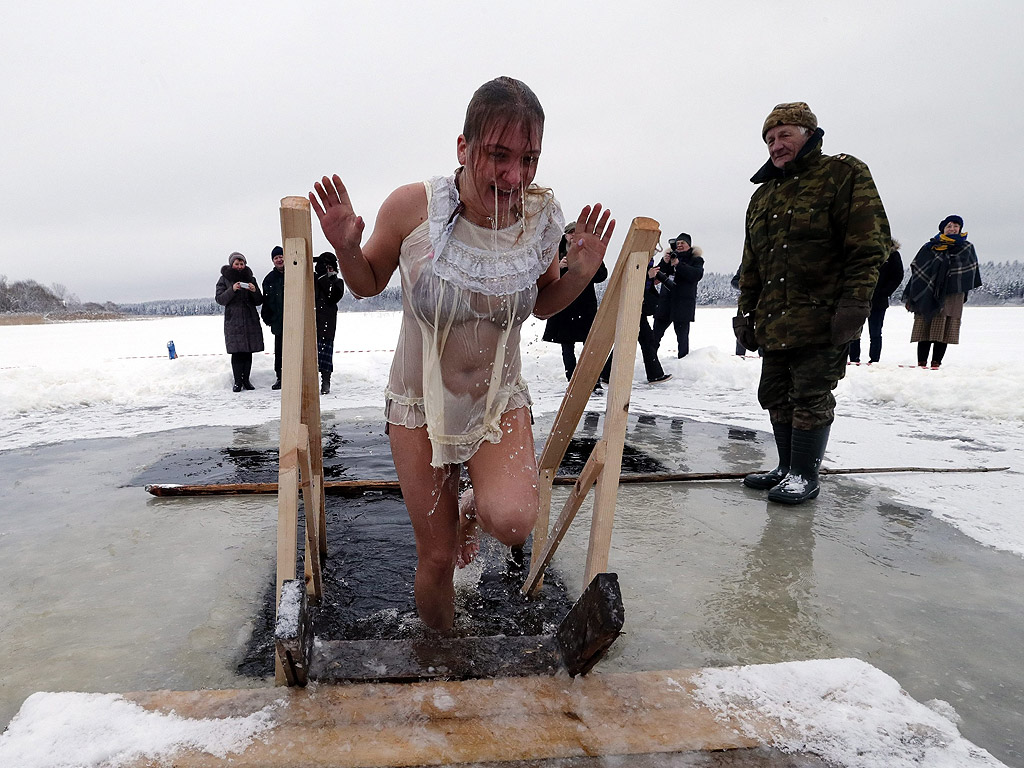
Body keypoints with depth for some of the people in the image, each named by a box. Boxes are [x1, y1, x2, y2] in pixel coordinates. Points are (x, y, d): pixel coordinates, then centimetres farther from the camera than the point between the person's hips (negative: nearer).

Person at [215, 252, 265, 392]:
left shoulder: (250, 278, 13)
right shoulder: (224, 279, 7)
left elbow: (259, 302, 12)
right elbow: (219, 299, -2)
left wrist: (254, 291, -8)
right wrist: (232, 290, -16)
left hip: (250, 319, 3)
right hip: (233, 321, -2)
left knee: (248, 351, 3)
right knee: (236, 352, -6)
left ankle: (246, 380, 11)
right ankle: (238, 381, -1)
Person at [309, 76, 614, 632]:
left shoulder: (541, 218, -12)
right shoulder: (413, 207, -20)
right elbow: (367, 285, -2)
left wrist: (578, 275, -14)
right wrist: (346, 248, -22)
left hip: (501, 402, 1)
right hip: (420, 406, -1)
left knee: (514, 522, -27)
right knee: (436, 558, 8)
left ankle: (473, 508, 12)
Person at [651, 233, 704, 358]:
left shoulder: (695, 259, 6)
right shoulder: (671, 256, 18)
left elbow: (697, 275, -14)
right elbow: (659, 274, 9)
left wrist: (678, 264, -18)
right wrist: (666, 262, -9)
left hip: (684, 304, -4)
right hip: (666, 302, 4)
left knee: (682, 335, -3)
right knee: (656, 332, 4)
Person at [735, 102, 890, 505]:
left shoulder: (845, 174, -1)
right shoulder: (763, 195, 19)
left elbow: (869, 248, -8)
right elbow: (751, 264, 20)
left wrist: (853, 305, -16)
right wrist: (746, 313, 14)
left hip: (822, 320, -7)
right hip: (773, 321, 7)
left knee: (810, 396, -2)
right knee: (776, 395, 10)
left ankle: (805, 474, 10)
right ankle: (787, 467, 23)